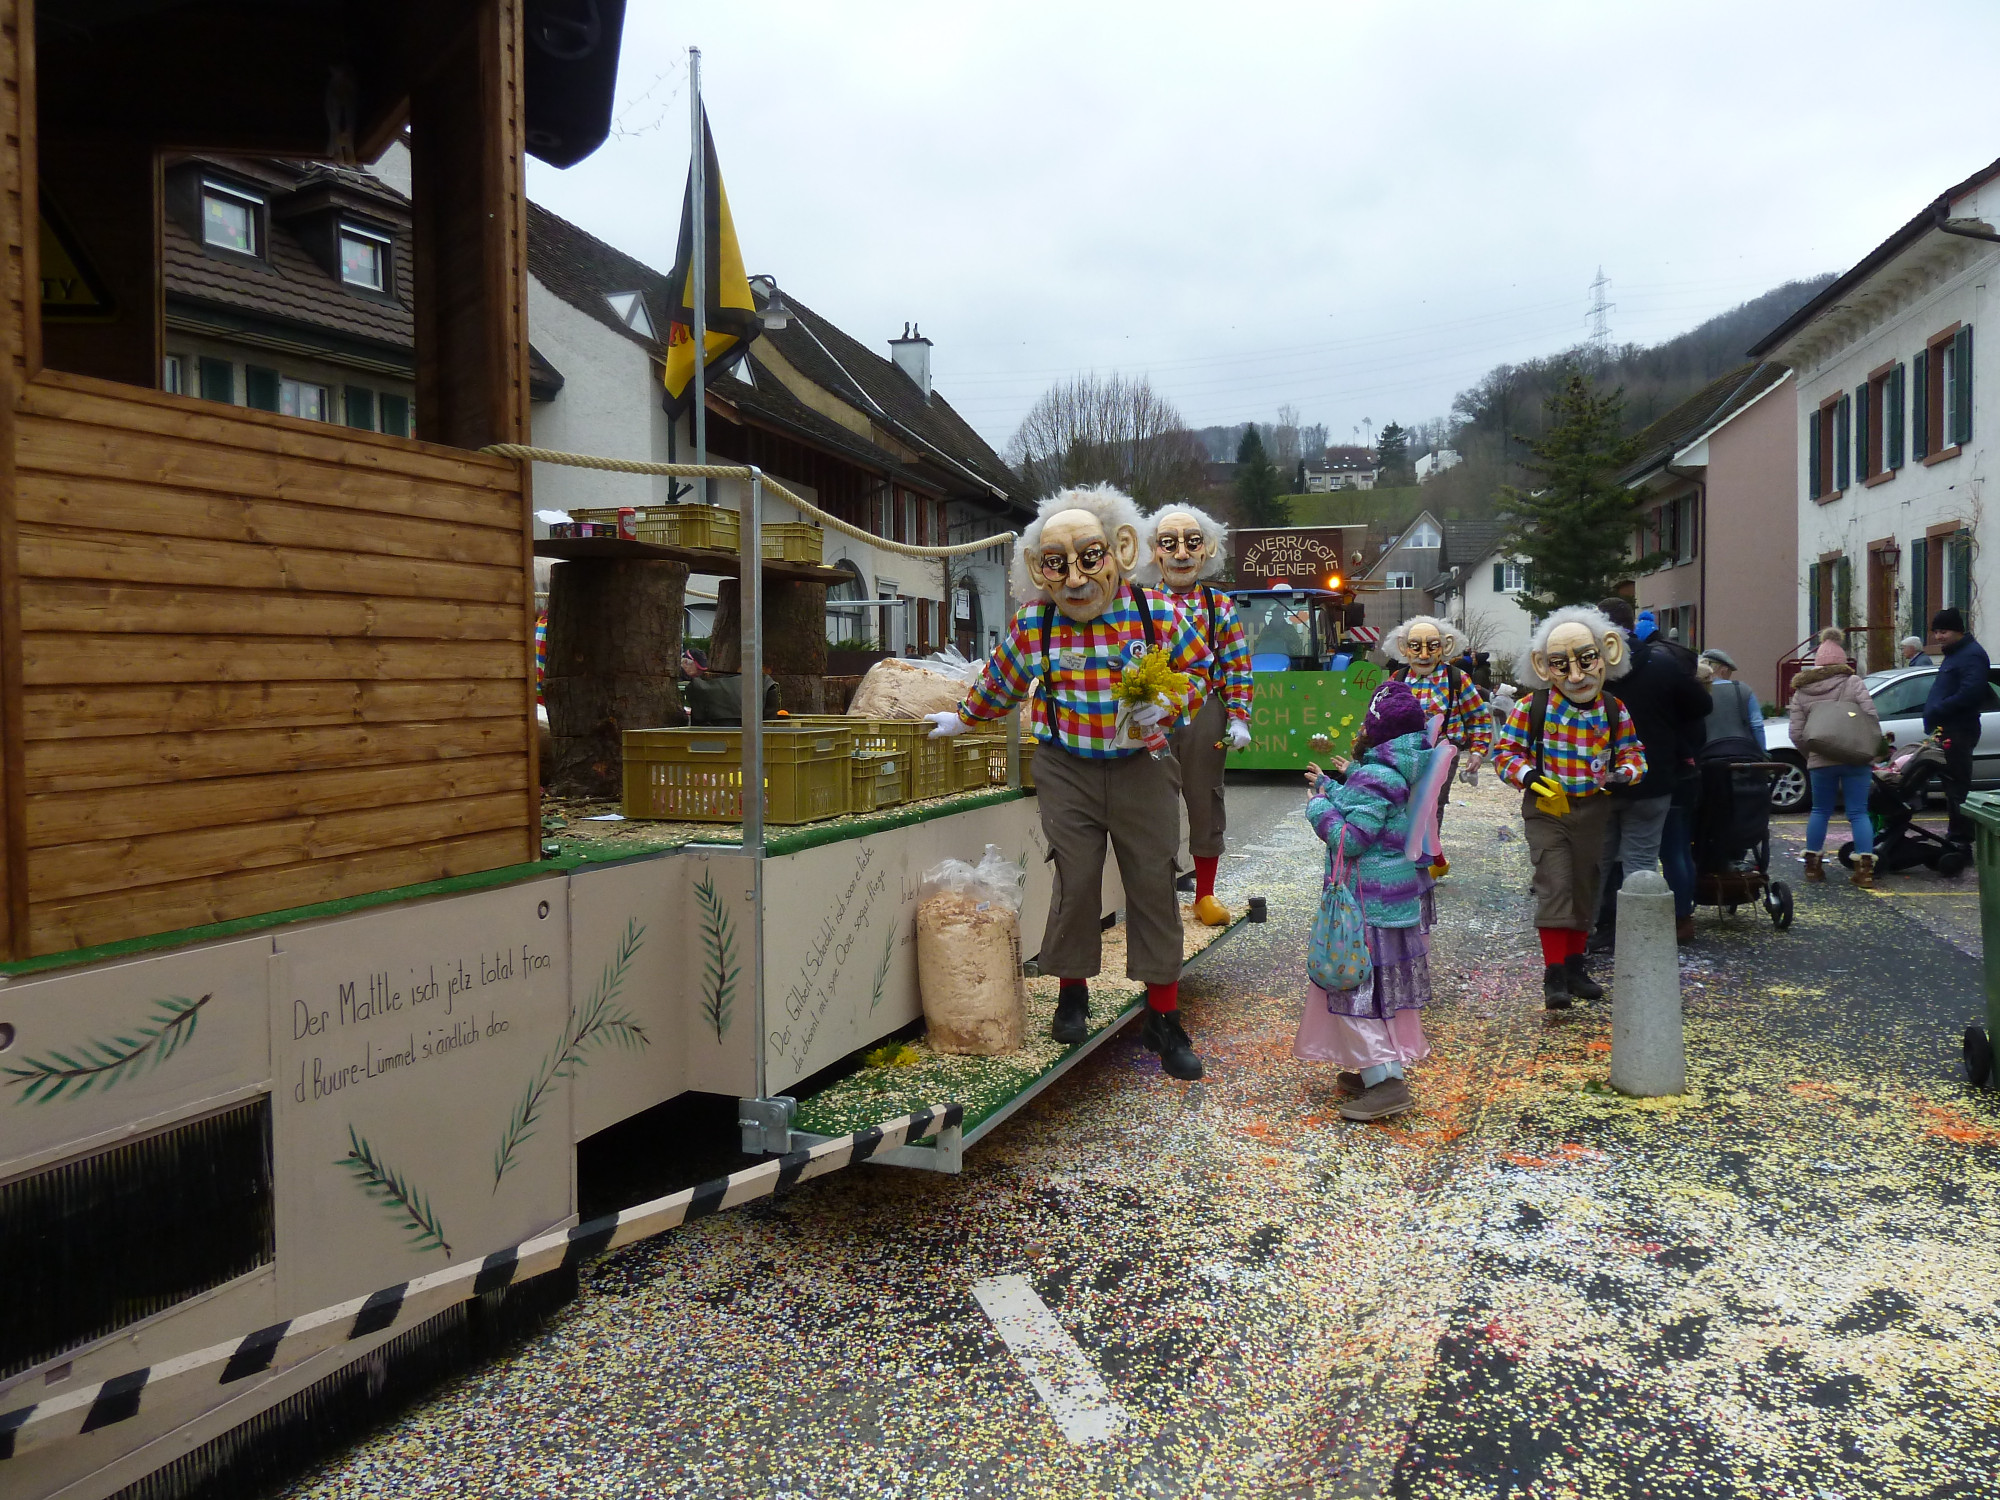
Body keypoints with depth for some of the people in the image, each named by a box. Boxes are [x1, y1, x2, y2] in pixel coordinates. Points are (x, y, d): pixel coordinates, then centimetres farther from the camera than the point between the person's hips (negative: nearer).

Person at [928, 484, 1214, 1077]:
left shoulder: (1156, 612, -8)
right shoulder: (1034, 621, -4)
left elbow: (1196, 668, 4)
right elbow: (1001, 680, 14)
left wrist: (1167, 706, -14)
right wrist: (962, 718, 24)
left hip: (1140, 765, 0)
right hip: (1067, 766, 0)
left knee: (1153, 885, 1)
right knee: (1075, 880, -1)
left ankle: (1164, 1018, 12)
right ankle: (1072, 993, 23)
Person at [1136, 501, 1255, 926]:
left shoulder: (1220, 605, 5)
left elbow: (1238, 666, 3)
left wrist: (1238, 718, -5)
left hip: (1204, 712, 1)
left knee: (1205, 799, 8)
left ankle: (1205, 895, 21)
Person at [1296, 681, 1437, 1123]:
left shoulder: (1374, 776, -22)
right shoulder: (1398, 770, 8)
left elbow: (1350, 839, -25)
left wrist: (1317, 807, -11)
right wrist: (1329, 788, 27)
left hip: (1371, 900, -10)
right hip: (1402, 892, 10)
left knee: (1359, 984, -6)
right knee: (1380, 983, 18)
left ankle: (1386, 1080, -10)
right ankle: (1374, 1066, 28)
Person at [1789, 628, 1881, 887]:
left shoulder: (1801, 692, 3)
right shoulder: (1853, 683, -3)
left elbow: (1797, 734, -1)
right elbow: (1871, 718, -7)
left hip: (1820, 761, 1)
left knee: (1820, 811, 14)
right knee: (1859, 812, 4)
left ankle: (1813, 865, 17)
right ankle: (1865, 868, -1)